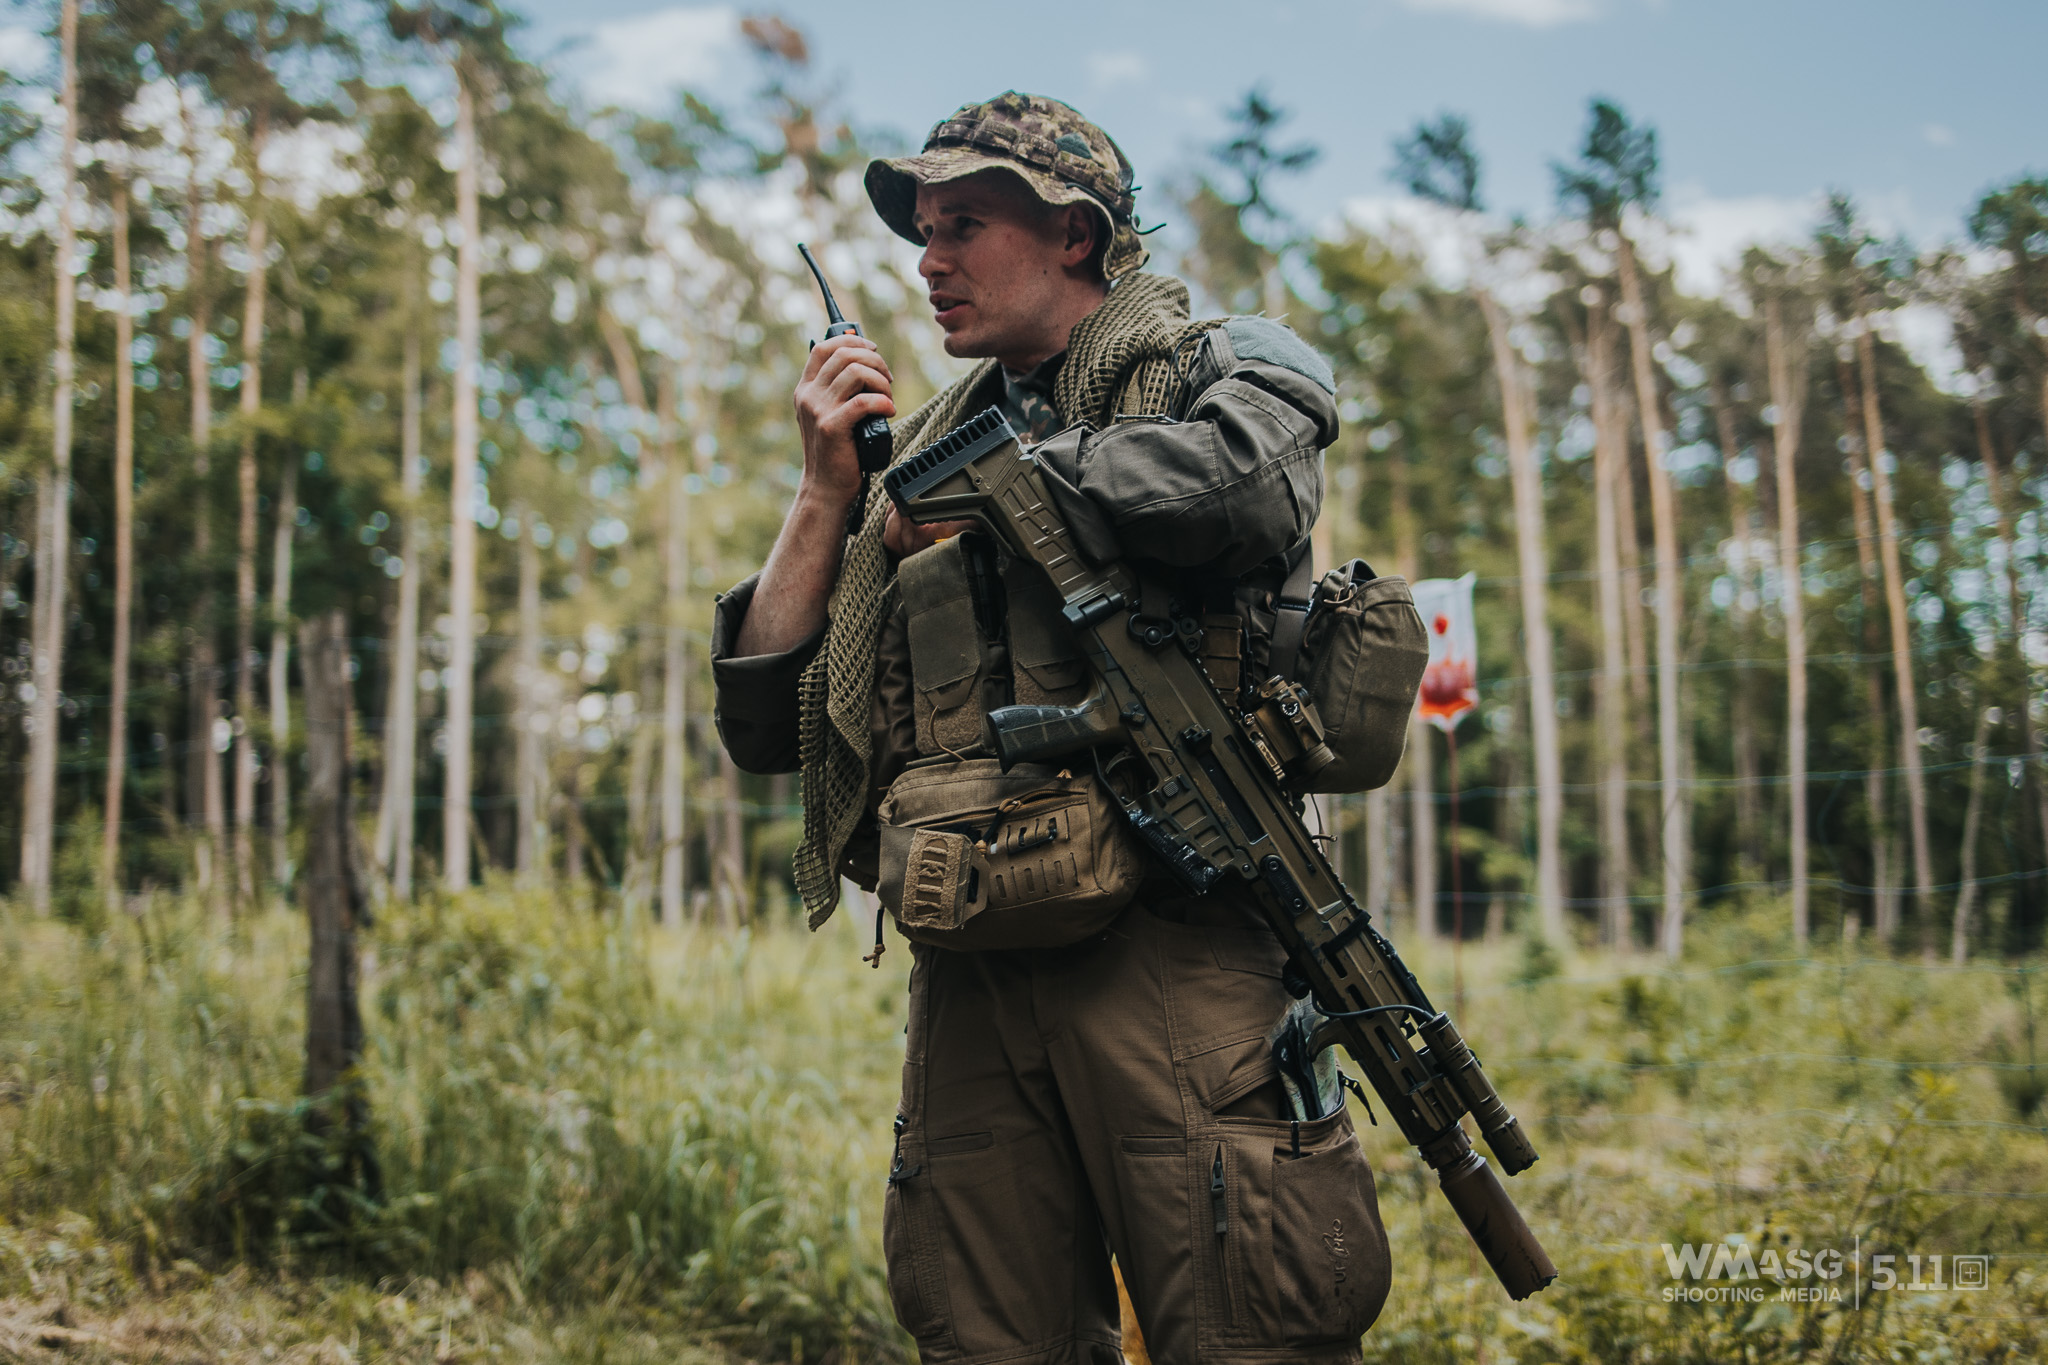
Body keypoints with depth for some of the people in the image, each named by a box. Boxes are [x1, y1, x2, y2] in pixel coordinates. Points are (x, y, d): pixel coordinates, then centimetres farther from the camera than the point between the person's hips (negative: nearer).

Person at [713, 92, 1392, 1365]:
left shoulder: (1225, 365, 9)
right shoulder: (922, 447, 23)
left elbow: (1247, 487, -19)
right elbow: (764, 727, 19)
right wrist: (826, 494, 7)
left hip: (1173, 954, -5)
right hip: (968, 969, 5)